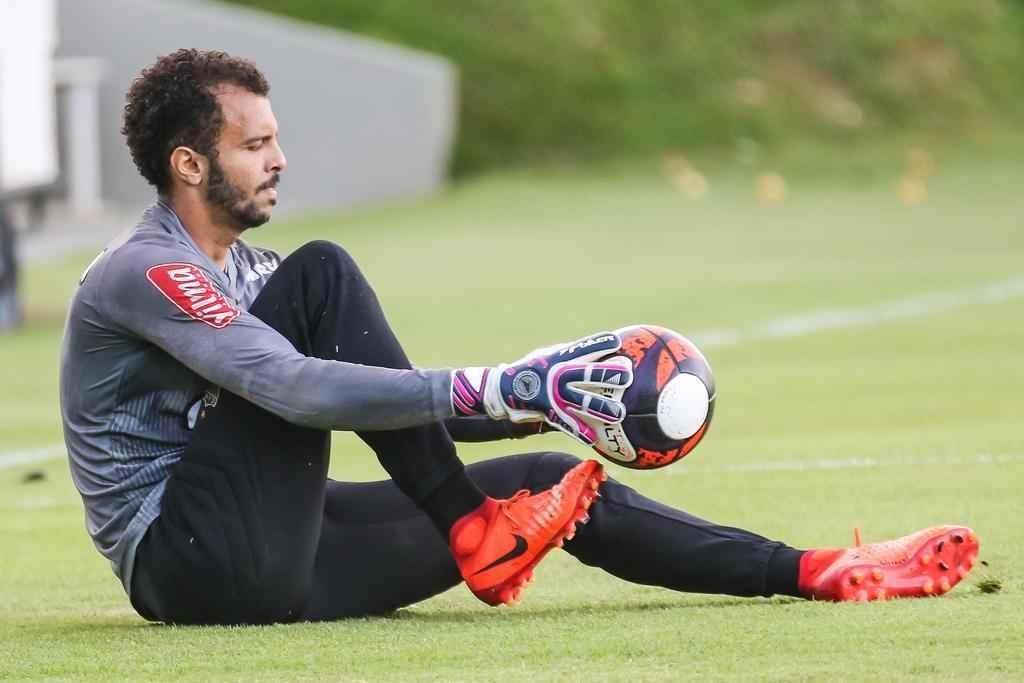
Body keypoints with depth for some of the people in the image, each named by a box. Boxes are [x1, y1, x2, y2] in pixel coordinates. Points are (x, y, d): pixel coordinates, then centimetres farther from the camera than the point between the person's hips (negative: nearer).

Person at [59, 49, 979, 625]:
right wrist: (496, 389, -29)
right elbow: (296, 390, -26)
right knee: (322, 274, -18)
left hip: (272, 557, 9)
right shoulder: (146, 274, -13)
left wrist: (542, 401, 5)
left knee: (552, 480, 3)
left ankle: (820, 574, 5)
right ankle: (477, 537, -19)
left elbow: (383, 401, 20)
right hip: (194, 558, -9)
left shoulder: (241, 275, 20)